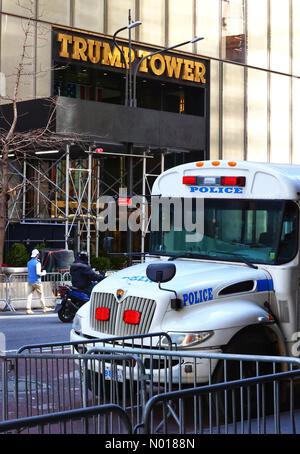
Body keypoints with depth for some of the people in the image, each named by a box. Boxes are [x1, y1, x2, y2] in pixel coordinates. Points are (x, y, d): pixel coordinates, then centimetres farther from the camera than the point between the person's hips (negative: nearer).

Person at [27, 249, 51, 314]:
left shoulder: (29, 263, 10)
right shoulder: (37, 263, -13)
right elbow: (38, 273, -21)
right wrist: (43, 273, -3)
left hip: (30, 281, 6)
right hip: (37, 281, -6)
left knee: (29, 295, 2)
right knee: (41, 295, 5)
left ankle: (28, 309, -5)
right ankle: (44, 308, 13)